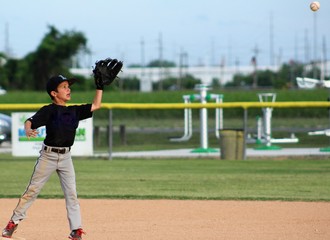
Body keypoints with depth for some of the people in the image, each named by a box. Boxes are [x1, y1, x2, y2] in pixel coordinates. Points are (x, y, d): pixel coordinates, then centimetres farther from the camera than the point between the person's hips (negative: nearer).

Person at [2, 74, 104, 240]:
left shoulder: (74, 111, 7)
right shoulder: (49, 111, -10)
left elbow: (95, 106, 10)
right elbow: (30, 121, -21)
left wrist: (100, 86, 3)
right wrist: (28, 130, -44)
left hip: (66, 156, 4)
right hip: (48, 155, -4)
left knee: (71, 193, 0)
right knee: (33, 190, 1)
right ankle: (13, 222, 12)